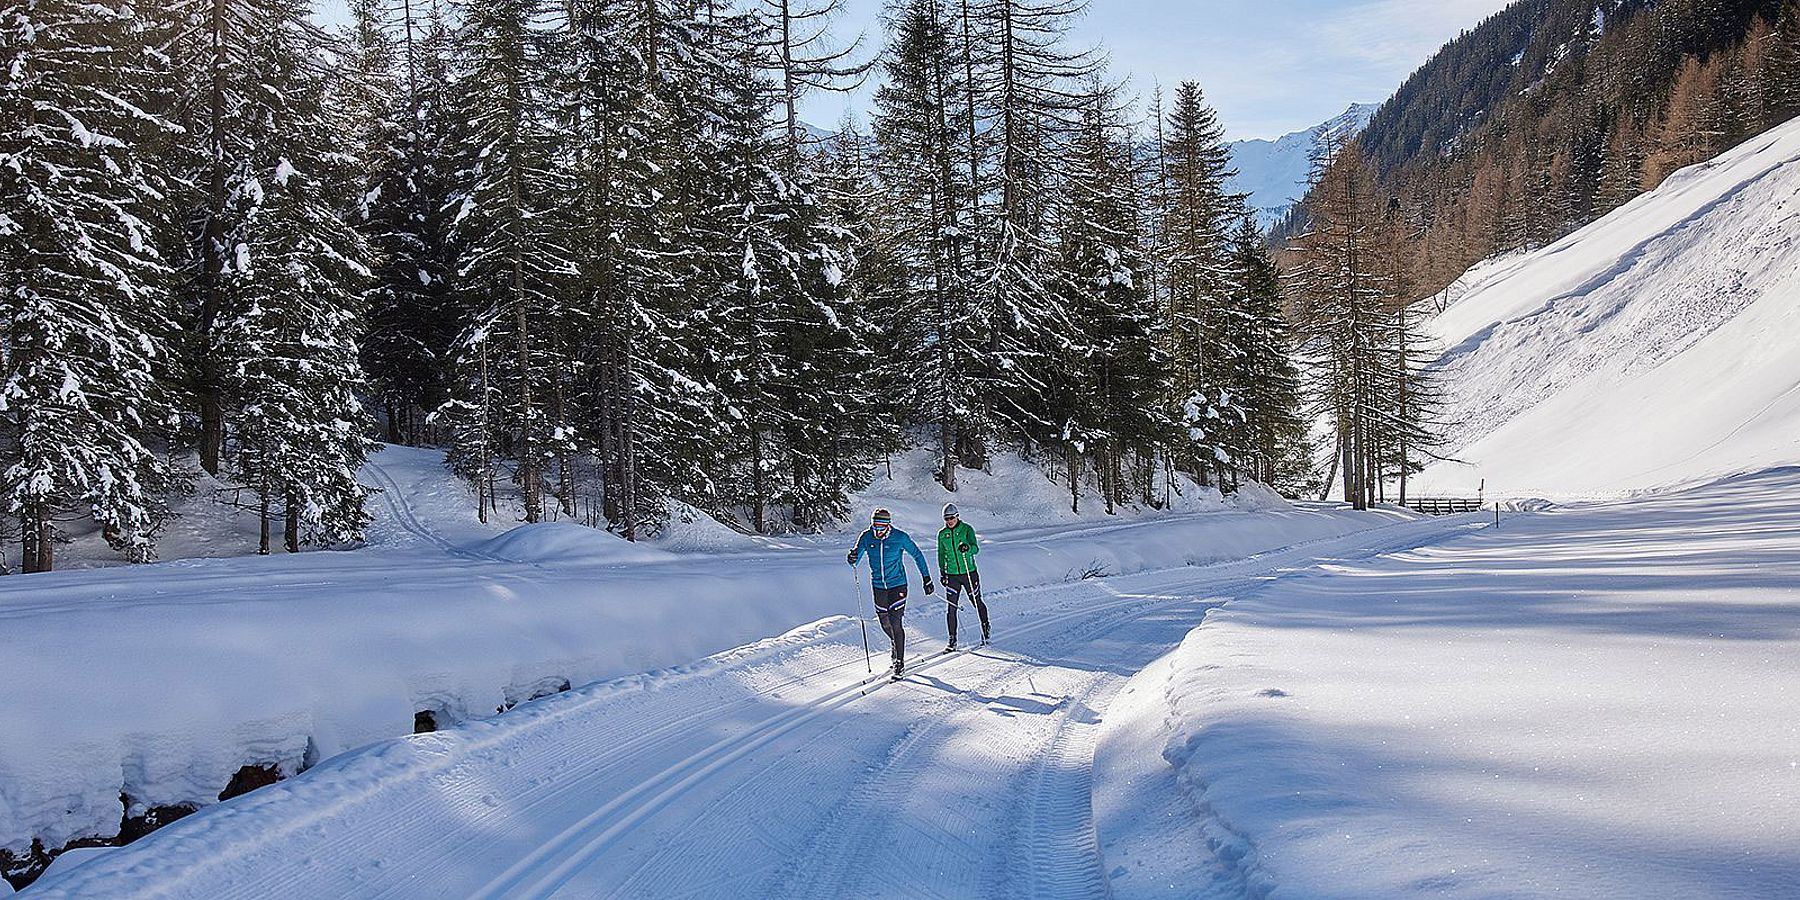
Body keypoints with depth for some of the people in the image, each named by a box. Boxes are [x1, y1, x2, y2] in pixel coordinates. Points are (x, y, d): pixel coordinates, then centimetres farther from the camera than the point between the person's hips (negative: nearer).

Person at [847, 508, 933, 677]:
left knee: (895, 622, -11)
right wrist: (853, 558, -30)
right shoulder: (867, 537, -7)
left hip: (898, 585, -4)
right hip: (878, 586, 4)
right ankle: (896, 644, 46)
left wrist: (926, 578, 0)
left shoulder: (900, 537, -14)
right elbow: (854, 560, -4)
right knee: (885, 623, 14)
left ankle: (900, 661, 0)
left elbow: (917, 555, -2)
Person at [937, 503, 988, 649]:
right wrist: (942, 573, 5)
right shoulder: (942, 534, 4)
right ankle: (952, 639, 4)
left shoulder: (967, 529, -6)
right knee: (950, 607, -3)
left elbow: (976, 548, -17)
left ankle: (985, 630, 32)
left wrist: (968, 548, -39)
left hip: (969, 572, -2)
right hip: (951, 575, 2)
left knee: (977, 602, 9)